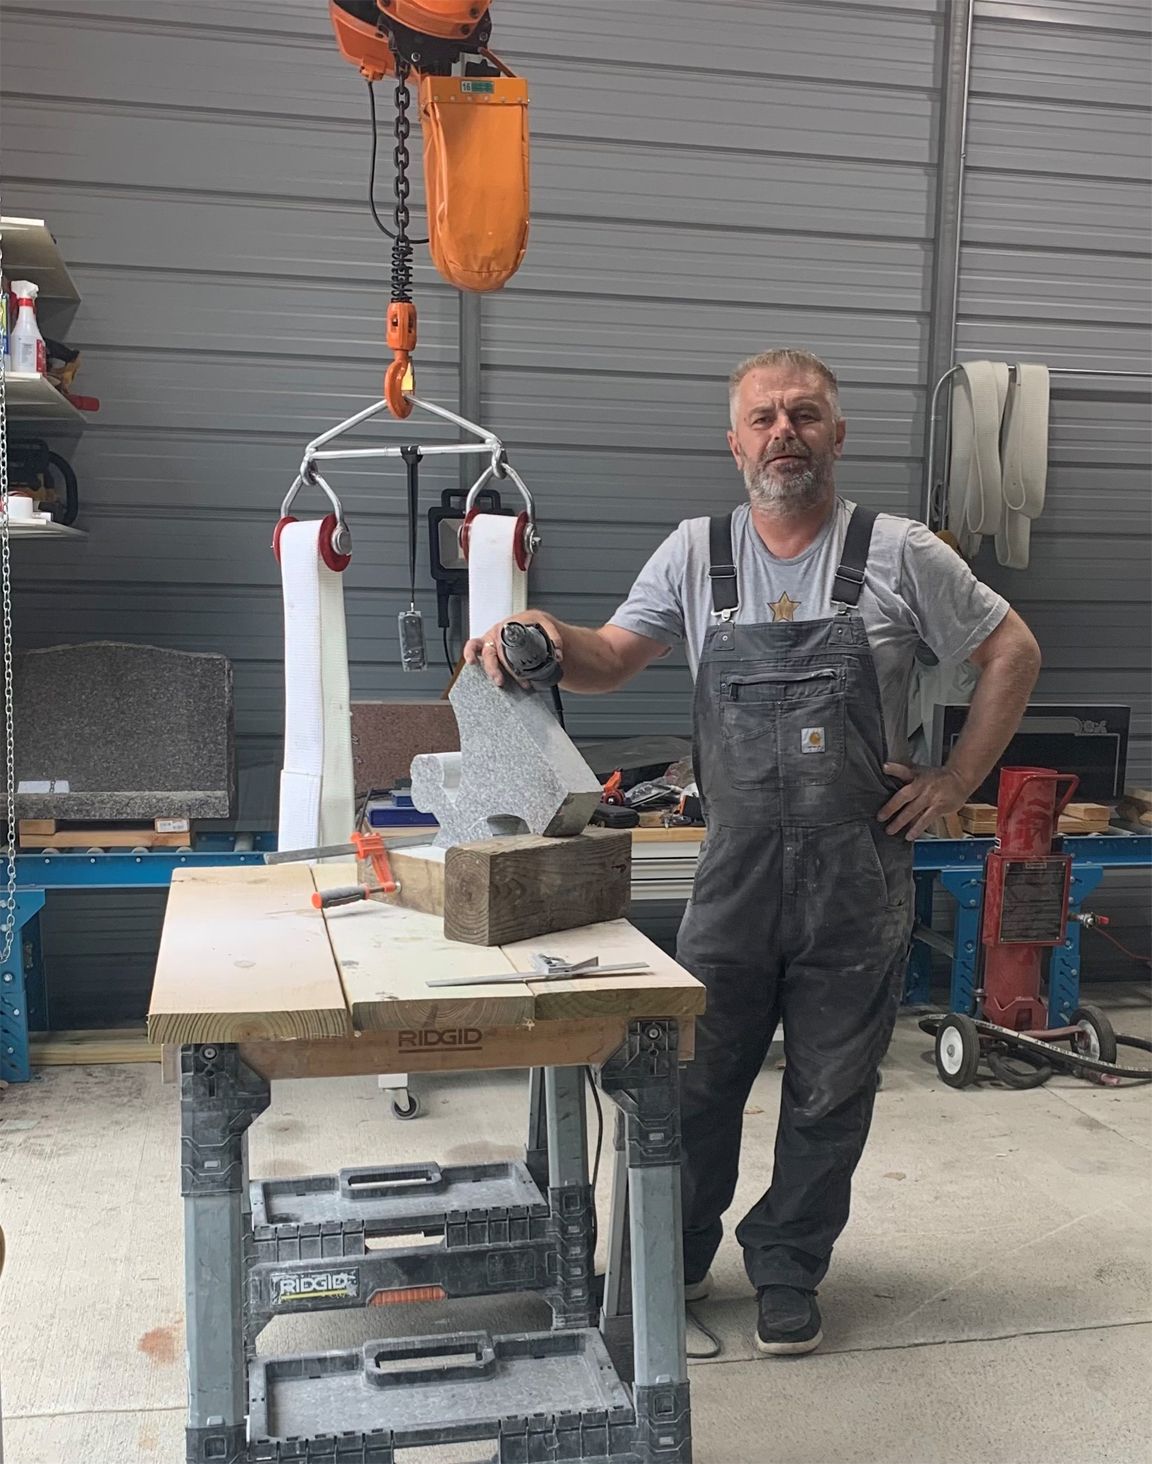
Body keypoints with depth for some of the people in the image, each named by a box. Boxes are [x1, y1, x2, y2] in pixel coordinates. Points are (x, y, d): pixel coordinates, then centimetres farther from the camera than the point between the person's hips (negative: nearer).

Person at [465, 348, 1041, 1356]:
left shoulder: (900, 555, -3)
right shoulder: (695, 554, 2)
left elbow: (1012, 653, 4)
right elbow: (610, 661, 0)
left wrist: (954, 784, -1)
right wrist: (545, 633, -22)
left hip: (859, 877, -1)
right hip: (736, 869, 1)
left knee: (830, 1098, 11)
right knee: (696, 1082, 10)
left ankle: (788, 1271, 33)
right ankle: (675, 1259, 33)